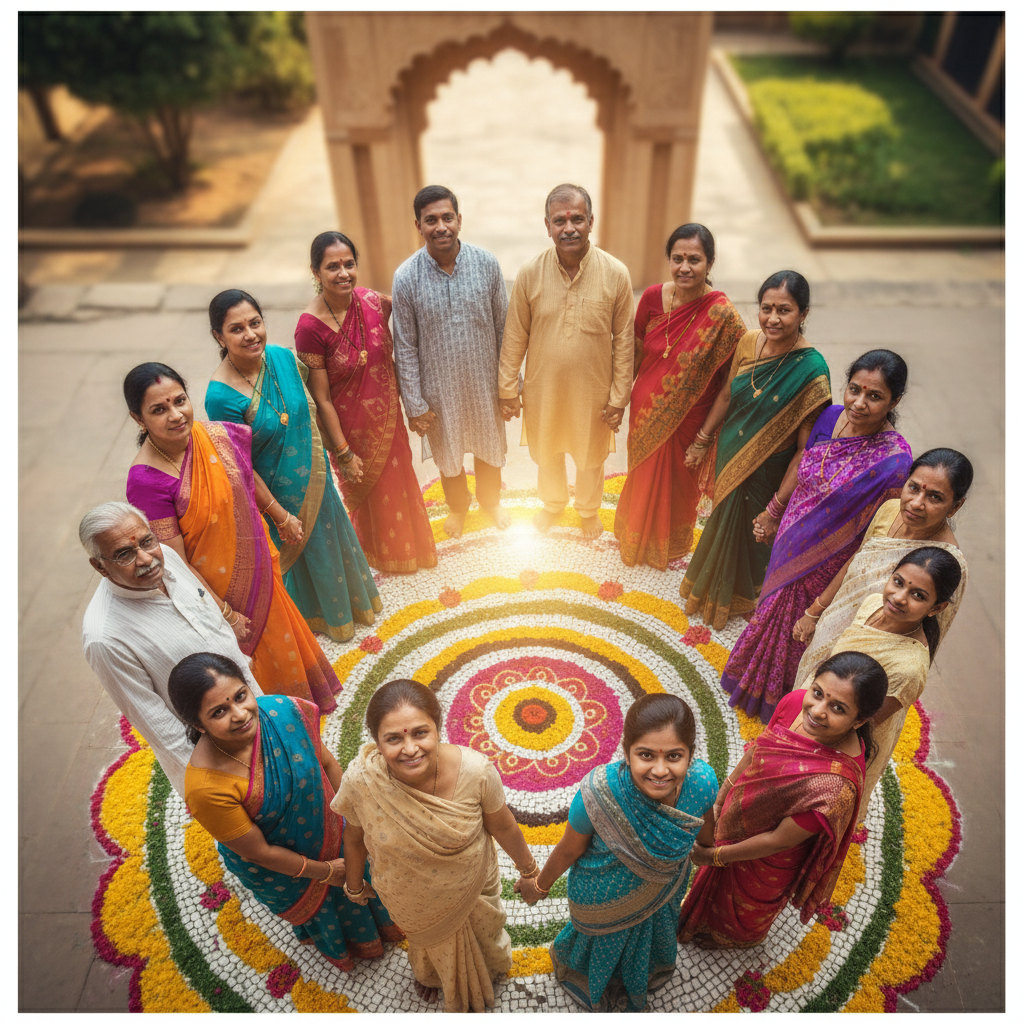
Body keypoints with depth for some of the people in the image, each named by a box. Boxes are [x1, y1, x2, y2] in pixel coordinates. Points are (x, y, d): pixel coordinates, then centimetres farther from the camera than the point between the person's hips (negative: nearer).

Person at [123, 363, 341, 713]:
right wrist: (225, 614, -17)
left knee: (277, 637, 29)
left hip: (259, 570, 6)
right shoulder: (146, 480, -30)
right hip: (213, 592, -6)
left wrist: (282, 517, 20)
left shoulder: (217, 435, -14)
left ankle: (300, 706, 59)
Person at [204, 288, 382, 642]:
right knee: (300, 550, 19)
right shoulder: (221, 396, -29)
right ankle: (318, 614, 49)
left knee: (331, 536, 26)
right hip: (275, 493, -5)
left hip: (315, 477, 6)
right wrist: (280, 516, -15)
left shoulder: (282, 356, -12)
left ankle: (347, 600, 56)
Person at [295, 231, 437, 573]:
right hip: (351, 429, -4)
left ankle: (409, 544, 55)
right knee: (366, 492, 21)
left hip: (389, 418, 5)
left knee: (399, 482, 25)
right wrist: (343, 453, -16)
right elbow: (321, 400, -20)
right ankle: (380, 552, 52)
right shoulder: (310, 327, -26)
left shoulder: (373, 301, -12)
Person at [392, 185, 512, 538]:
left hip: (485, 382, 1)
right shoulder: (406, 277, -16)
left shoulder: (486, 263, -12)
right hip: (439, 388, -1)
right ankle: (458, 505, 53)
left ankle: (491, 501, 53)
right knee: (448, 455, 22)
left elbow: (503, 326, -3)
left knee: (489, 448, 22)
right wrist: (414, 404, -8)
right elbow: (405, 347, -10)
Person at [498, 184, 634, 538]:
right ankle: (552, 503, 54)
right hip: (542, 388, 1)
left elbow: (624, 340, -8)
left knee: (590, 458, 21)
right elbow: (514, 337, -5)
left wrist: (619, 396, -6)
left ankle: (588, 509, 52)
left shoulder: (616, 274, -16)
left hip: (593, 391, -1)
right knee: (546, 454, 23)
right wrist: (508, 388, -1)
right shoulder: (529, 273, -14)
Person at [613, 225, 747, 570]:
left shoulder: (723, 315, -22)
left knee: (674, 482, 19)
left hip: (686, 420, -3)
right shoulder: (653, 297, -9)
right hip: (646, 410, 3)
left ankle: (665, 547, 49)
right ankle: (634, 538, 53)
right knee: (642, 475, 24)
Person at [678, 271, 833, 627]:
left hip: (766, 475, -4)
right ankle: (713, 588, 55)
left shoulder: (811, 371, -26)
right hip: (728, 458, 5)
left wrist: (776, 509, -23)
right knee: (724, 523, 25)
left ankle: (733, 599, 48)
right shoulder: (748, 342, -10)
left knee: (748, 536, 17)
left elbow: (806, 449, -24)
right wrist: (702, 441, 14)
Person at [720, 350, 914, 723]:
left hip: (830, 567, -5)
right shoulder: (830, 416, -12)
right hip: (792, 543, 5)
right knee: (775, 605, 28)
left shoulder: (894, 461, -29)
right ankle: (755, 680, 59)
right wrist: (772, 512, 13)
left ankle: (777, 700, 52)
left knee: (799, 628, 19)